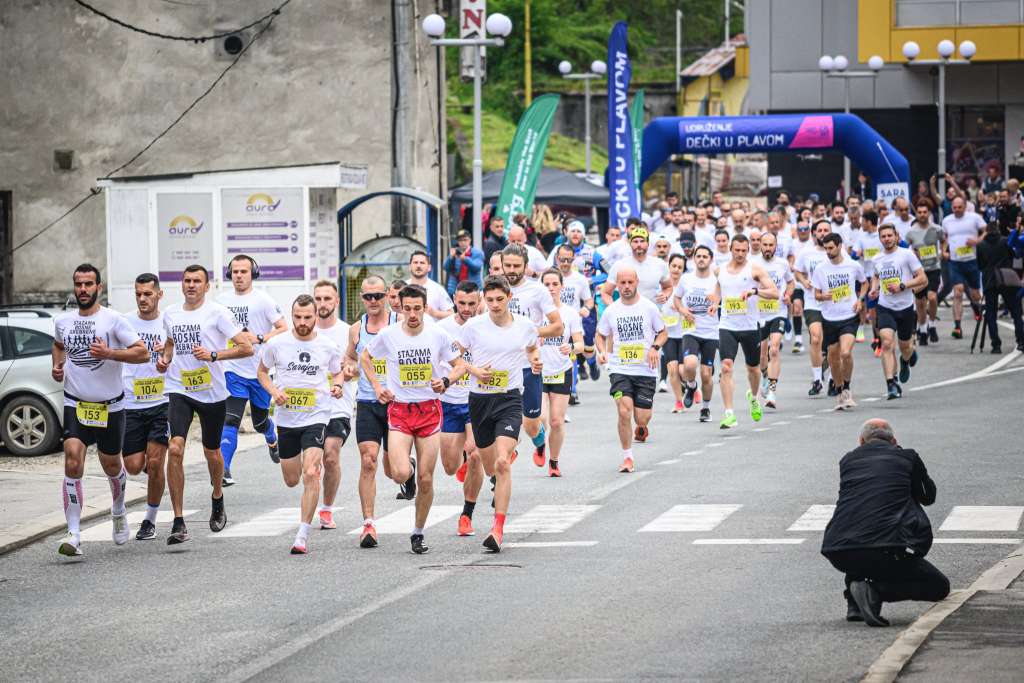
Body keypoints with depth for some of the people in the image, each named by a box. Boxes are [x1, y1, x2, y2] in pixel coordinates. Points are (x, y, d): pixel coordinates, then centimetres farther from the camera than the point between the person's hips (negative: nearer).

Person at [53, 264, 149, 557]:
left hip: (110, 406, -1)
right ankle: (73, 535, -19)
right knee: (73, 464, -17)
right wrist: (57, 365, 8)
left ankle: (118, 511, 47)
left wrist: (109, 353, -24)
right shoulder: (62, 321, 4)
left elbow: (143, 353, -12)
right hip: (75, 404, 1)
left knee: (111, 466, 14)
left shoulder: (113, 320, -9)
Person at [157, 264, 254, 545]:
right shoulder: (171, 314, 8)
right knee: (175, 449, -17)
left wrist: (213, 355, -21)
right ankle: (178, 522, -16)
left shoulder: (217, 313, -7)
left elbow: (246, 348, -11)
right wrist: (165, 358, 8)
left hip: (212, 392, -2)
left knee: (211, 451, 15)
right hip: (179, 391, 2)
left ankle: (217, 498, 48)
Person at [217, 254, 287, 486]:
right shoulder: (222, 300, 5)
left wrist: (259, 339, -22)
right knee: (230, 421, -14)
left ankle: (273, 437, 50)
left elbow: (284, 329, -12)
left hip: (260, 371, -2)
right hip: (233, 371, 2)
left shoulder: (262, 300, -9)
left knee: (260, 421, 15)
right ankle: (224, 469, -18)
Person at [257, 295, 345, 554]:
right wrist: (274, 392, -6)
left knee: (310, 474, -21)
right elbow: (262, 371, 12)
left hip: (317, 417, -3)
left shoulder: (329, 347, -2)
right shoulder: (277, 344, -2)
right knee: (291, 480, 14)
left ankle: (303, 535, -17)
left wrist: (337, 385, -8)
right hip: (287, 418, 3)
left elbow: (337, 373, 15)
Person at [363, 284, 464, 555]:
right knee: (401, 475, -18)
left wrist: (446, 381, -11)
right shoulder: (388, 335, -5)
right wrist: (377, 386, 3)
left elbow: (460, 365, 9)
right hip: (399, 410, -1)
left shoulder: (438, 336, -4)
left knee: (425, 479, 1)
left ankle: (418, 533, 19)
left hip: (429, 410, 1)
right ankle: (400, 463, 20)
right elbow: (364, 357, 14)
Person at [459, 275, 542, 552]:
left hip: (509, 400, -2)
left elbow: (532, 348, 23)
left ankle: (498, 529, -19)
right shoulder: (473, 326, -4)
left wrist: (535, 360, 2)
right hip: (479, 401, 2)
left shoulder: (525, 326, 1)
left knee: (502, 463, -18)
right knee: (488, 466, 14)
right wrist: (474, 370, -12)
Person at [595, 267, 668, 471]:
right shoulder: (611, 311, 3)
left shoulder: (649, 307, -1)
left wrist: (655, 347, -10)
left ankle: (641, 426, 39)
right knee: (624, 412, -17)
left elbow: (663, 333, 10)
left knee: (642, 418, -1)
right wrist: (602, 351, -3)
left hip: (646, 370, 0)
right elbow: (600, 335, 17)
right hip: (619, 369, 0)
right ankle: (627, 457, -3)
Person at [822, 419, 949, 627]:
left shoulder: (847, 460, 19)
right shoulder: (907, 457, 13)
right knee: (940, 587, 14)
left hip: (837, 554, 4)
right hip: (885, 552, -4)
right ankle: (875, 590, -10)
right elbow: (928, 496, 28)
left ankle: (854, 601, 19)